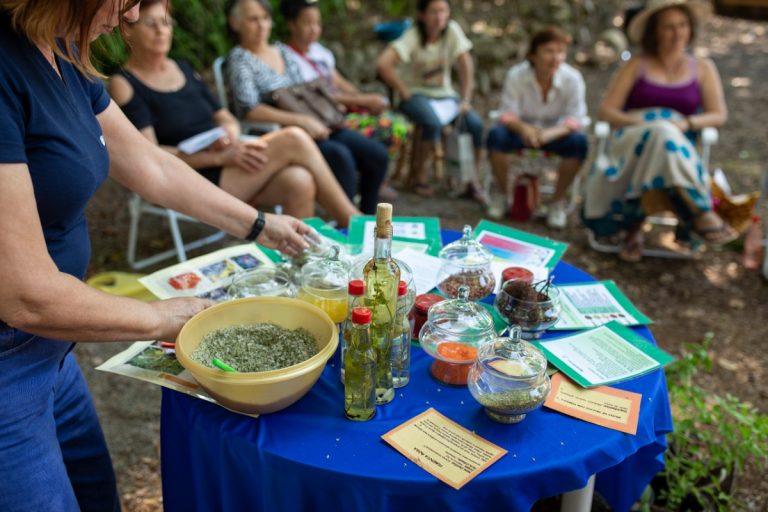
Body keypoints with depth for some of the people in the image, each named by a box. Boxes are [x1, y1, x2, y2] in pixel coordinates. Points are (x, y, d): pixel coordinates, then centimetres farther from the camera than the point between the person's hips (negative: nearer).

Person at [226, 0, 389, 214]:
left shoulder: (282, 51, 17)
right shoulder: (239, 58, -3)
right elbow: (249, 110, -17)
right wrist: (301, 120, -25)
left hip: (309, 126, 7)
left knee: (378, 154, -9)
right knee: (340, 156, -33)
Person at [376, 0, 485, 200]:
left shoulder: (452, 30, -3)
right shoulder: (413, 37, -14)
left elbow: (466, 65, -1)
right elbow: (383, 64, -26)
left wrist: (466, 100, -9)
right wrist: (404, 93, -23)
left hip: (444, 93, 4)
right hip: (416, 93, -4)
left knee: (475, 123, -22)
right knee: (433, 124, -35)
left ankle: (473, 180, -7)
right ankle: (419, 175, -10)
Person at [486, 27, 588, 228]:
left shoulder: (572, 78, -16)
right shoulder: (516, 75, -17)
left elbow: (575, 119, -18)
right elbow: (507, 114, -16)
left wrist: (551, 134, -40)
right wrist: (523, 128, -40)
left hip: (555, 133, 0)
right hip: (523, 129, 0)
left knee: (579, 142, -31)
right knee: (496, 136, -31)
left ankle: (557, 201, -8)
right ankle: (503, 195, -6)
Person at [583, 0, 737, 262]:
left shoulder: (703, 68, 17)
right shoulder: (637, 66, 14)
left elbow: (718, 115, 9)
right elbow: (606, 110, 5)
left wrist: (687, 123, -12)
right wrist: (638, 122, -14)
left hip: (680, 147, 1)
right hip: (632, 142, -1)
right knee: (663, 134, -38)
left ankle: (634, 224, -29)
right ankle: (701, 212, -36)